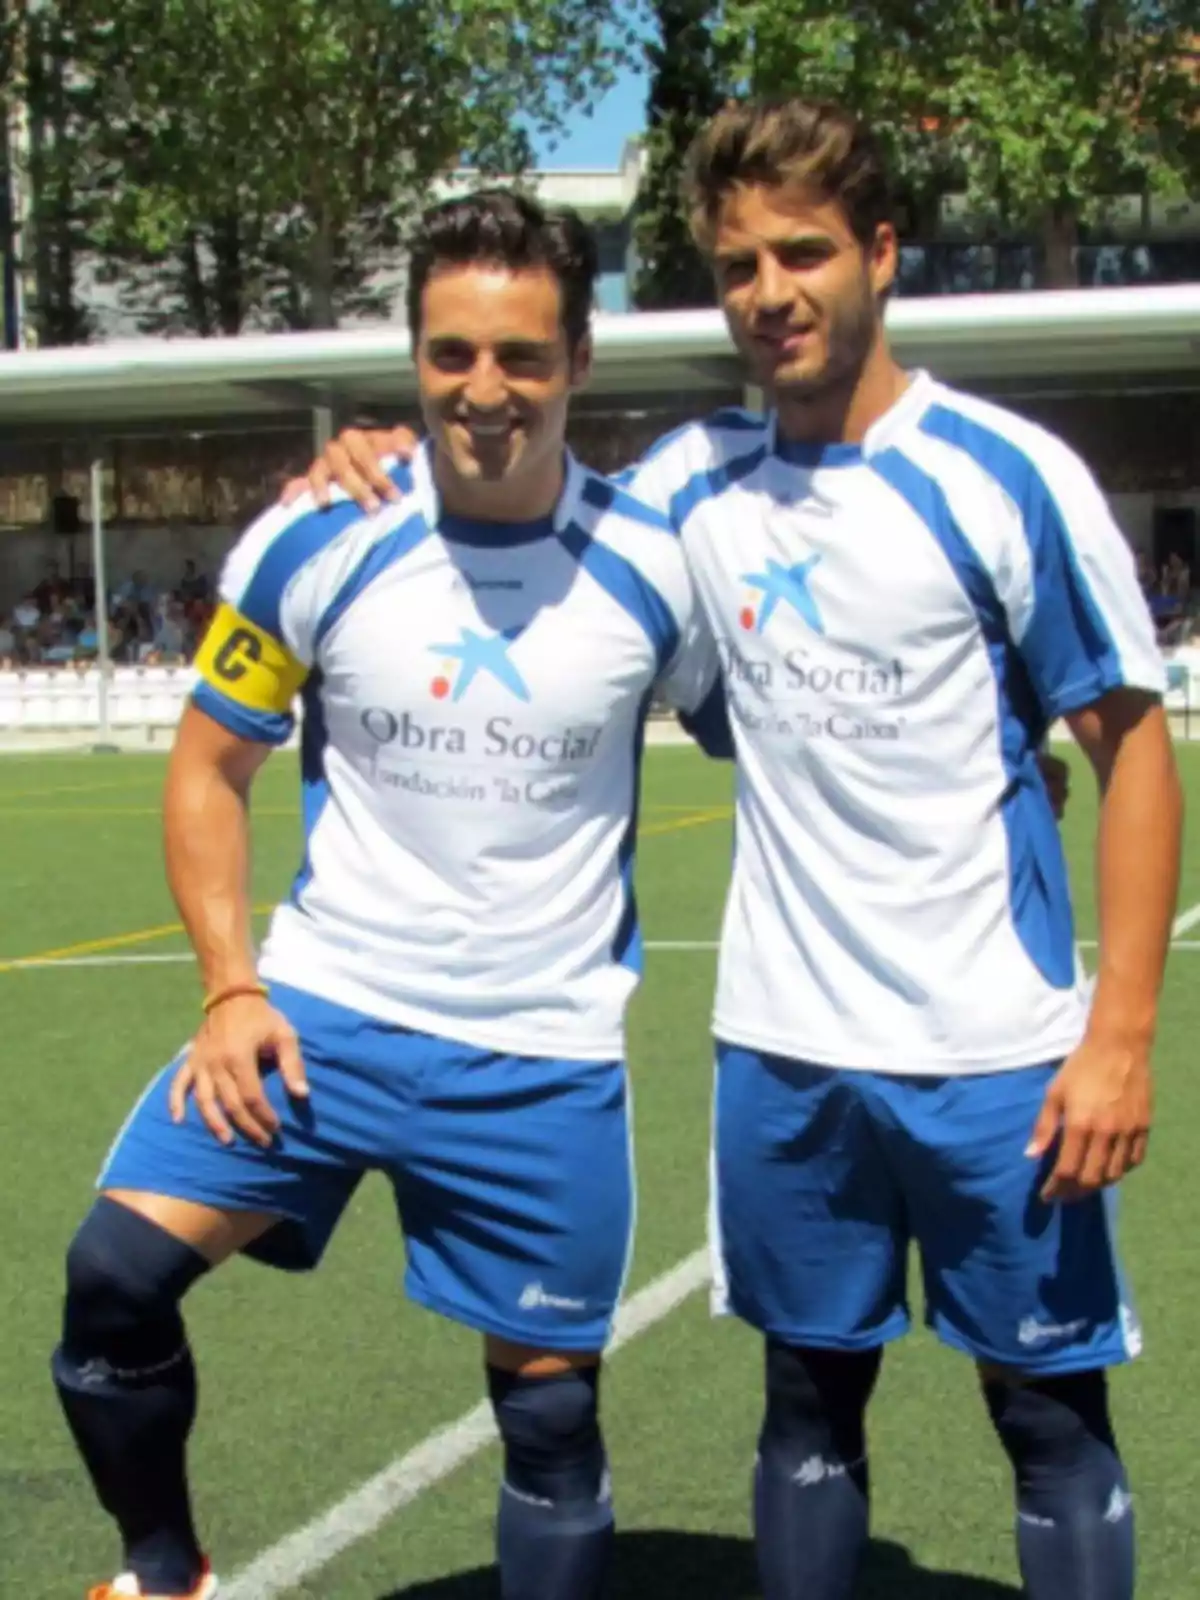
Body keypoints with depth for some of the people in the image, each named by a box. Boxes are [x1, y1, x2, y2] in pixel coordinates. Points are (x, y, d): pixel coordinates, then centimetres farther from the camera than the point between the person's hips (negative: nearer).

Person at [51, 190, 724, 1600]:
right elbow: (209, 768, 4)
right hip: (322, 1007, 1)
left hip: (544, 1056, 0)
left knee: (550, 1403, 5)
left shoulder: (655, 567, -6)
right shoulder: (315, 545, -6)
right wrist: (232, 987, -4)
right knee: (116, 1270, -13)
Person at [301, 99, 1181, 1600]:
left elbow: (1134, 746, -6)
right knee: (808, 1405, 14)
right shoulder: (694, 476, 4)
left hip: (995, 1053, -3)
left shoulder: (1004, 475, -9)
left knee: (1051, 1412, 6)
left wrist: (1119, 1033, -13)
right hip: (784, 1045, 4)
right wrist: (392, 468, 0)